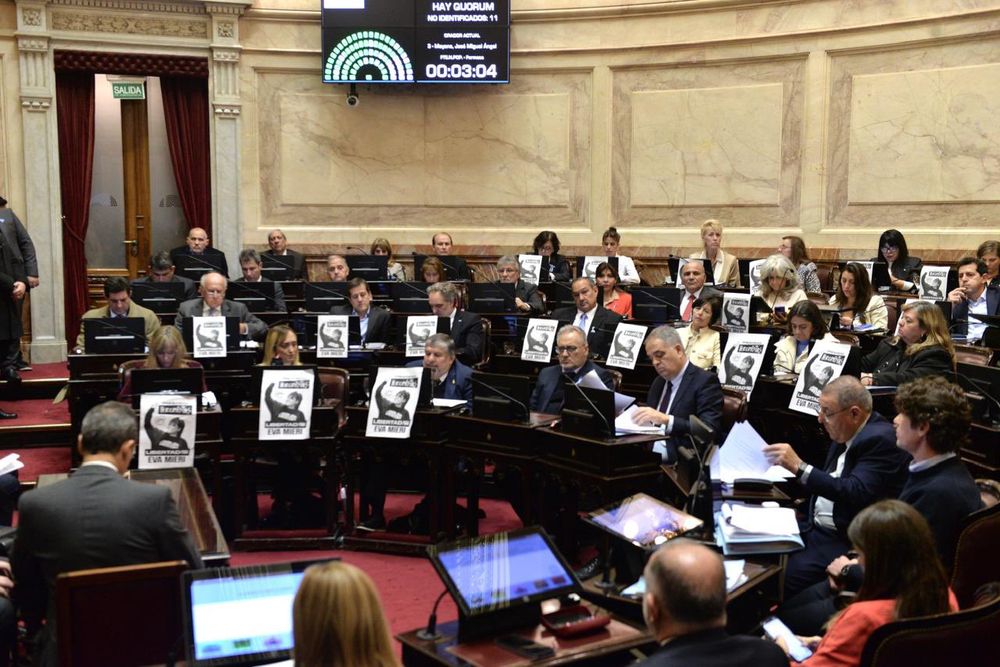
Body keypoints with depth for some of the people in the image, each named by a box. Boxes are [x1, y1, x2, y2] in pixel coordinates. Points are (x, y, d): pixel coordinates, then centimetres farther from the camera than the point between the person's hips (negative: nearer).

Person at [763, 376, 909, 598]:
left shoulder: (881, 440, -17)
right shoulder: (846, 433, 9)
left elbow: (856, 493, -28)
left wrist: (799, 467, -29)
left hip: (846, 540, -9)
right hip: (816, 527, 9)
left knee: (790, 572, -25)